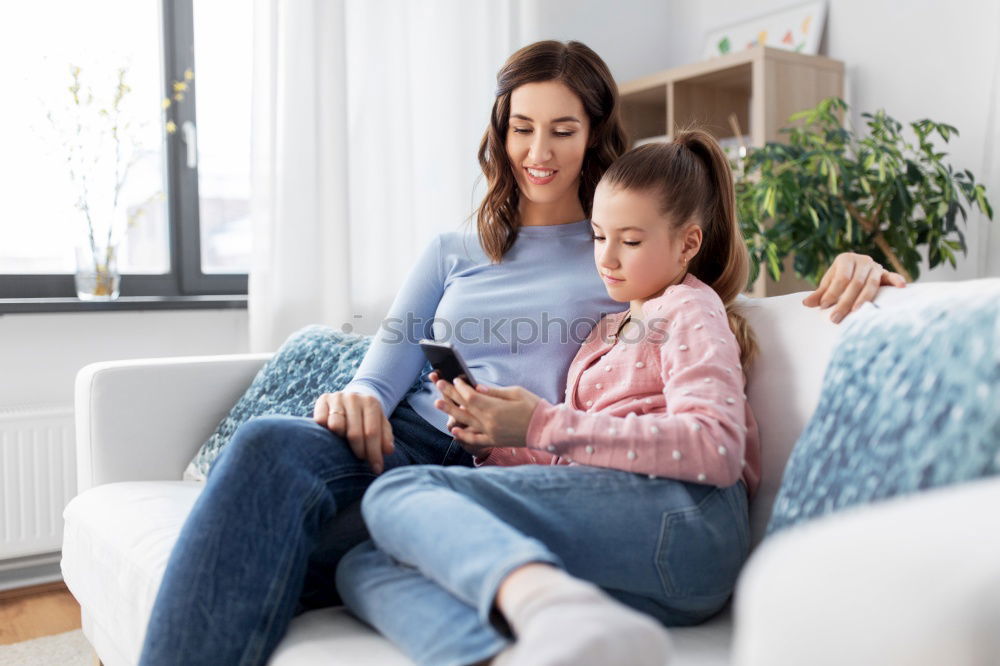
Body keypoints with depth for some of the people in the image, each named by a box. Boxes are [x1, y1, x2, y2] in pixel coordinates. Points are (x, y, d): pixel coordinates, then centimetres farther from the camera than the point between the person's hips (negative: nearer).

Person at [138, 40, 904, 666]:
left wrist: (846, 265, -7)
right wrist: (354, 399, -10)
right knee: (269, 446, -32)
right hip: (411, 446, 3)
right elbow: (381, 378, 14)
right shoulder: (453, 254, 23)